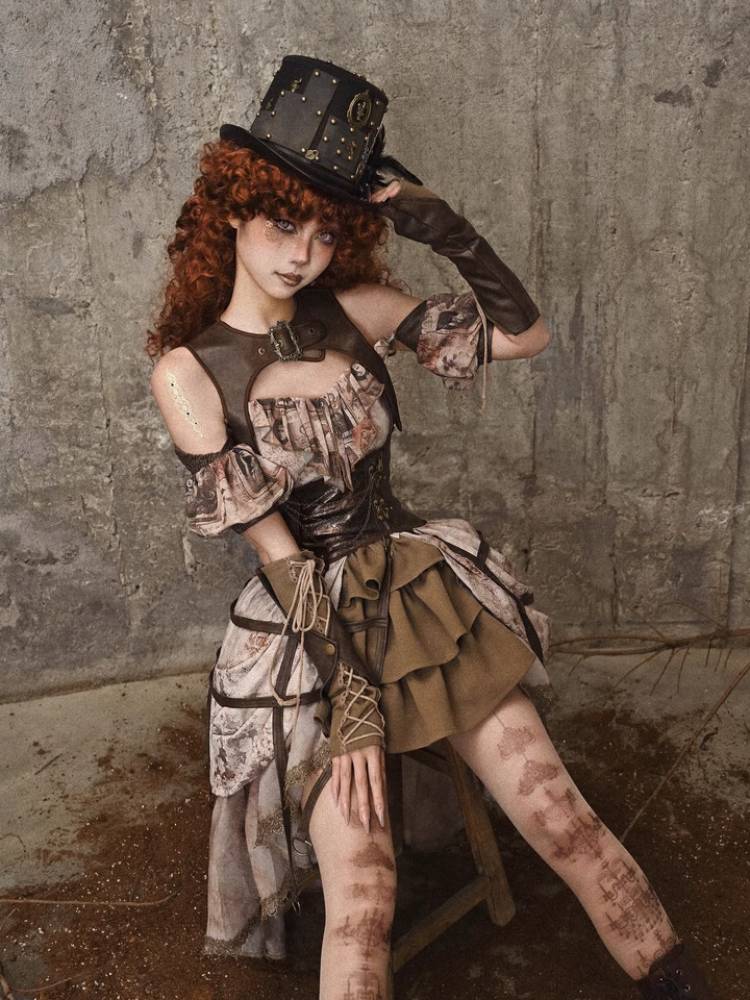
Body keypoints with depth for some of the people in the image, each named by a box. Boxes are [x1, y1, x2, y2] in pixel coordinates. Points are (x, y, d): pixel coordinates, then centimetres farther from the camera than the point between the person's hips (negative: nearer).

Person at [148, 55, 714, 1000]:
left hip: (422, 586, 3)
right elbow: (273, 548, -12)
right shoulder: (186, 371, -7)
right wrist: (349, 688, -15)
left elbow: (525, 333, 4)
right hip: (306, 627, -2)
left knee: (560, 818, -4)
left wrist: (449, 229, -7)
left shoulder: (351, 309, 2)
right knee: (361, 902, -14)